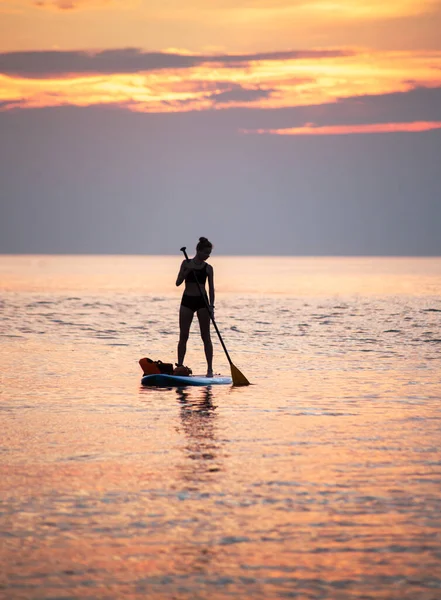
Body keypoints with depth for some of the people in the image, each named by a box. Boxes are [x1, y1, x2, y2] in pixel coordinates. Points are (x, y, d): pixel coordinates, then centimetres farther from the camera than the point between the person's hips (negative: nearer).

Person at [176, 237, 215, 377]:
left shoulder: (208, 268, 2)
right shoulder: (186, 263, 2)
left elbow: (211, 288, 0)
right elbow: (178, 282, -3)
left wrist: (211, 305, -12)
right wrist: (187, 270, -17)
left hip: (202, 302, -1)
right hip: (187, 301, 1)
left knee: (206, 336, 0)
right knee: (183, 336, 2)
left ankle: (210, 368, 3)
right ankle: (179, 367, 6)